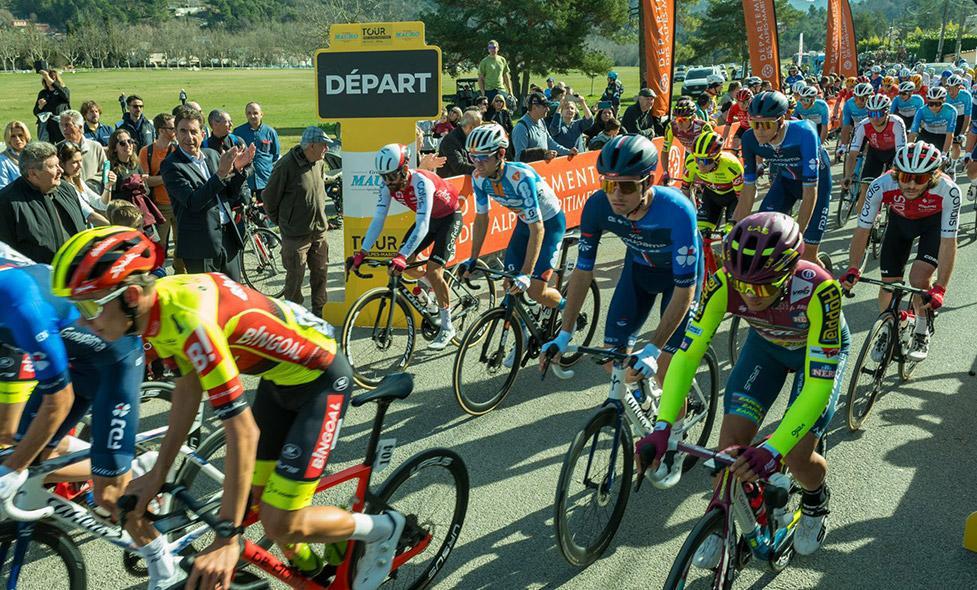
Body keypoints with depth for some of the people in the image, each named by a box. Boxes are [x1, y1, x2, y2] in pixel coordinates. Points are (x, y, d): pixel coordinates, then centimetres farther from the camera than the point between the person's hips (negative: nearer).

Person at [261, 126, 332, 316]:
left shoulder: (319, 163, 4)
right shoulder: (286, 165, -18)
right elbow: (269, 198, -8)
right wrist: (282, 221, 3)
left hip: (319, 231, 6)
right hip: (296, 235, -6)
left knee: (320, 273, 13)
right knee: (295, 278, 3)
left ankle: (318, 313, 28)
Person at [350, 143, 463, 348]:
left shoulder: (421, 182, -36)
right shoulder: (388, 186, -16)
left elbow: (422, 225, -44)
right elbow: (378, 220, -16)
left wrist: (401, 257, -53)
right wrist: (362, 253, -25)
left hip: (449, 218, -7)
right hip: (429, 218, 7)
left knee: (433, 271, -17)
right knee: (406, 260, -9)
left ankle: (447, 328, -3)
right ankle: (437, 290, 19)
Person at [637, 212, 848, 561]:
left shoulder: (817, 290, -42)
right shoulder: (724, 283, -34)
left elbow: (819, 383, -41)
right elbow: (687, 355, -29)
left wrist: (772, 451, -51)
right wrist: (662, 428, -41)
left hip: (821, 348, -2)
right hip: (766, 343, 3)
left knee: (796, 456, -12)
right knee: (731, 442, -11)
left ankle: (816, 502, 24)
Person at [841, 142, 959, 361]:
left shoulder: (948, 191, -39)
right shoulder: (881, 186, -36)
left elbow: (948, 242, -34)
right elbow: (862, 229, -26)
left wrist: (939, 289, -39)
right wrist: (852, 270, -36)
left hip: (934, 222, -2)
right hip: (900, 220, 2)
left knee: (919, 279, -19)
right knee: (889, 283, -2)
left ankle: (922, 332, 8)